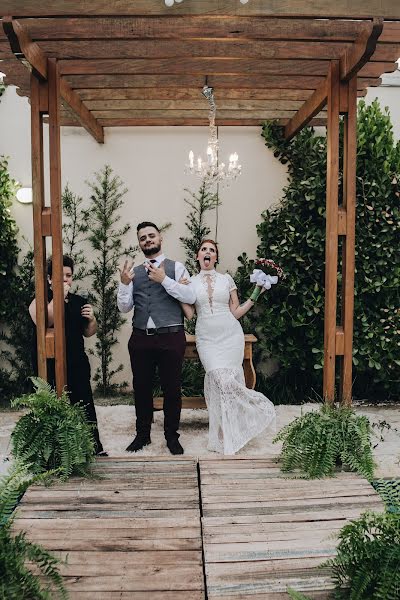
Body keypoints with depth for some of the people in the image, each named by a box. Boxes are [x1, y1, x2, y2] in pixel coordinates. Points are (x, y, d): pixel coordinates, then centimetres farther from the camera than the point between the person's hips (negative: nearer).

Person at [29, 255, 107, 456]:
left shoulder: (79, 301, 11)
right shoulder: (40, 300, -1)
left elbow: (88, 332, 20)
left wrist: (92, 319, 0)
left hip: (77, 364, 4)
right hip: (51, 366, -4)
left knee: (85, 405, 2)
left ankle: (95, 445, 15)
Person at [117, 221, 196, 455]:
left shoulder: (176, 267, 3)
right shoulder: (134, 272, 12)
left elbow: (191, 297, -11)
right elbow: (125, 307, 7)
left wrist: (164, 280, -18)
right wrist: (124, 284, -9)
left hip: (171, 337, -3)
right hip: (141, 338, 3)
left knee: (172, 388, 6)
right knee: (142, 388, 12)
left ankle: (172, 436, 24)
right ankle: (142, 434, 30)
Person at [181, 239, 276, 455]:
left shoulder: (227, 279, 9)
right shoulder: (190, 282, 10)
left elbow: (236, 312, 10)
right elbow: (189, 314, 3)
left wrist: (254, 297, 2)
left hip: (230, 336, 1)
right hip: (207, 339, 0)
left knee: (228, 382, -7)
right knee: (222, 381, -12)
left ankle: (229, 436, 16)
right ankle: (224, 437, 9)